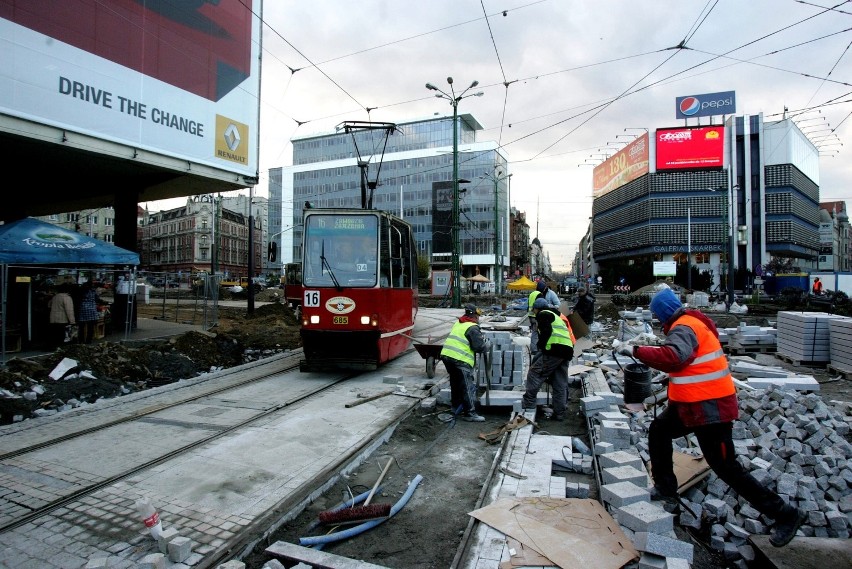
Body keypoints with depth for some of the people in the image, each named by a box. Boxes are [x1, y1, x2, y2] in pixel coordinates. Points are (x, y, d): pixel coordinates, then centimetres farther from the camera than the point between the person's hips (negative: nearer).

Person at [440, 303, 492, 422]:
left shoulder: (458, 324, 17)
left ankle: (456, 407, 34)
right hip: (460, 360, -9)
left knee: (456, 383, 22)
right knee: (468, 387, -1)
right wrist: (488, 343, 8)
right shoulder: (472, 328, -9)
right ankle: (470, 413, 3)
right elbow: (479, 347, -13)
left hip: (446, 355, 9)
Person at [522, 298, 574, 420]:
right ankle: (559, 413, 15)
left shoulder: (543, 314, 3)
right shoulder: (556, 316, 32)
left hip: (555, 349, -9)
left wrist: (540, 346, -4)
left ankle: (528, 404, 0)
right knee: (561, 384, 11)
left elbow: (546, 332, -13)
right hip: (567, 350, 9)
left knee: (535, 374, -1)